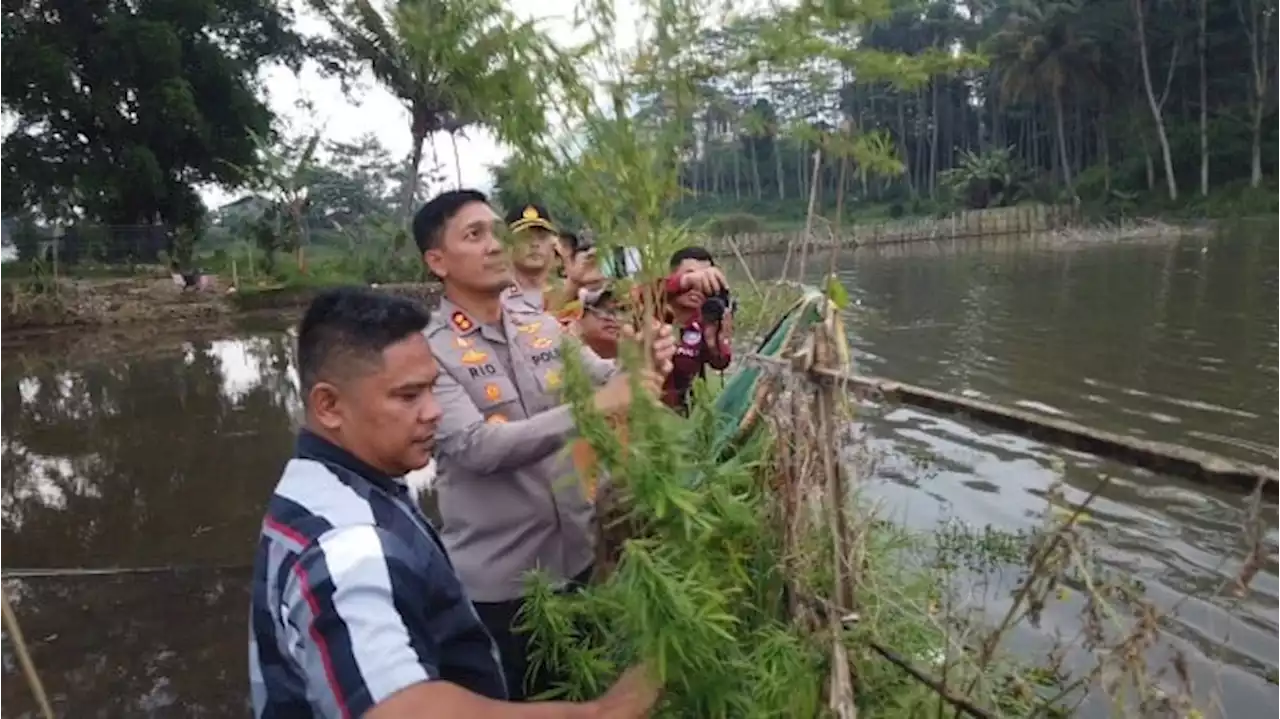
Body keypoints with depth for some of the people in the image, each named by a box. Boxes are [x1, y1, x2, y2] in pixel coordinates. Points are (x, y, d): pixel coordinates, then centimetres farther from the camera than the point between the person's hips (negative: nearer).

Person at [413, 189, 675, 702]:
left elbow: (605, 379, 1)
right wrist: (591, 408, -34)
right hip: (495, 579, -5)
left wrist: (644, 367, -23)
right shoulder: (430, 351, -16)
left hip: (575, 556, 5)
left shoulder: (544, 326, 0)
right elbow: (478, 446, -26)